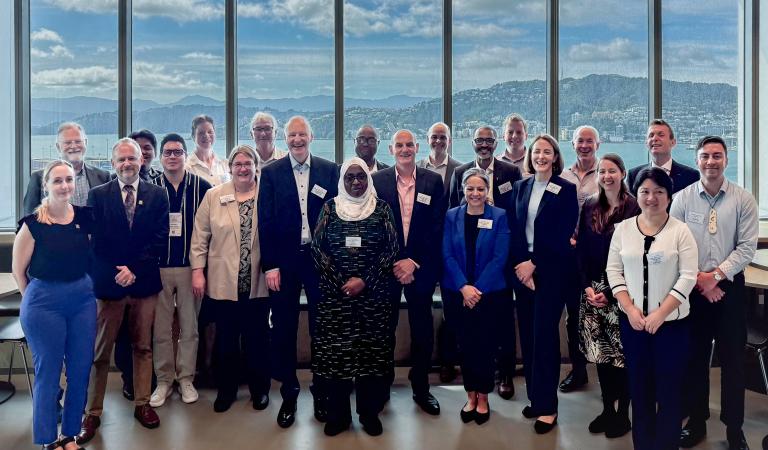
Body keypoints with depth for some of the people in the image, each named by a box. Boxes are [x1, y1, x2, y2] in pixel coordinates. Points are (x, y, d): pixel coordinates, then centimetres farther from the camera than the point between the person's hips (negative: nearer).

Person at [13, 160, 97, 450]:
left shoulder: (84, 217, -1)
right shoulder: (32, 223, -11)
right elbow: (18, 270, 0)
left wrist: (80, 288, 10)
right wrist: (35, 297, 7)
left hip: (83, 298, 4)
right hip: (44, 303, -4)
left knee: (80, 370, 10)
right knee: (48, 372, 6)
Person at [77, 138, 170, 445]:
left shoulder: (157, 195, 3)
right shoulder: (97, 195, 2)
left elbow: (160, 238, -3)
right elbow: (95, 240, -2)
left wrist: (135, 270, -11)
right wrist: (116, 273, -10)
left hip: (144, 282, 1)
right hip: (108, 282, -1)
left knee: (143, 347, 11)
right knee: (100, 352, 5)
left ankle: (142, 404, 23)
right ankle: (92, 413, 15)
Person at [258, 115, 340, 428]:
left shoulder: (330, 171, 3)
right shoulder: (271, 172, 2)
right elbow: (266, 221, -1)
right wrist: (270, 265, -7)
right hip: (283, 261, 0)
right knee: (284, 329, 8)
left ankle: (321, 390, 25)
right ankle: (289, 393, 24)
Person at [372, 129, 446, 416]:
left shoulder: (433, 182, 2)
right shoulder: (378, 181, 0)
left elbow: (437, 228, -2)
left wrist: (414, 262, -10)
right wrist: (393, 264, -8)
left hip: (421, 267, 1)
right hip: (386, 266, 0)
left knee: (422, 330, 8)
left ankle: (421, 388, 24)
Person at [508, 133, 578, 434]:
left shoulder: (566, 190, -3)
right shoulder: (520, 187, 10)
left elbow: (563, 235, -9)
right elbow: (514, 230, 6)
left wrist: (534, 263, -12)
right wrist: (521, 264, -6)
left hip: (550, 271, -4)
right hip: (522, 269, 4)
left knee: (544, 335, -3)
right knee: (527, 335, 7)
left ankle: (547, 406, 7)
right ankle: (534, 397, 20)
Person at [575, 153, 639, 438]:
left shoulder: (634, 208, -7)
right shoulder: (589, 206, 8)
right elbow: (581, 249, 8)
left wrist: (611, 292, -12)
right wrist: (587, 286, -3)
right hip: (592, 289, 4)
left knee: (621, 352, 1)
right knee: (599, 350, 9)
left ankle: (623, 413, 16)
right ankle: (607, 409, 22)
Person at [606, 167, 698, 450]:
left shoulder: (680, 231, -5)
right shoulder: (623, 228, 3)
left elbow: (688, 276, -9)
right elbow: (613, 270, 3)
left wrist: (660, 313, -15)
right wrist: (630, 309, -8)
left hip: (672, 321, -2)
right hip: (632, 321, 3)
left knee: (669, 387, 5)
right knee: (638, 385, 11)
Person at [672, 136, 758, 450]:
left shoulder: (743, 199, -2)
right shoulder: (682, 199, 0)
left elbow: (747, 247, -6)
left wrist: (716, 275, -14)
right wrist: (697, 279, -10)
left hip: (730, 286, 0)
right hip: (692, 287, 1)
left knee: (732, 358, 6)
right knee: (694, 355, 9)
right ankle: (696, 421, 24)